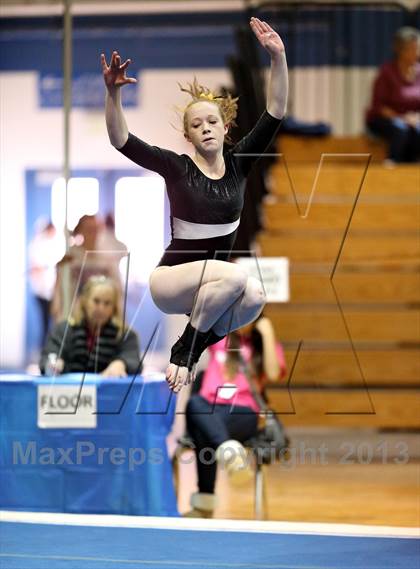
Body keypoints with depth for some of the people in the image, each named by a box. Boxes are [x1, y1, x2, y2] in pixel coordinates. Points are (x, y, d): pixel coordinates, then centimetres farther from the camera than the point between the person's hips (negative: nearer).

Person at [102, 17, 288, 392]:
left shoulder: (238, 164, 0)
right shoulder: (177, 168, -10)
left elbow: (275, 114, -9)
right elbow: (121, 141, -21)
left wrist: (278, 58, -21)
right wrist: (113, 93, -37)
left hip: (213, 283, 5)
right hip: (171, 280, -5)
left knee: (255, 296, -31)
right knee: (234, 277, -35)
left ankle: (194, 347, -4)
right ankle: (183, 350, -14)